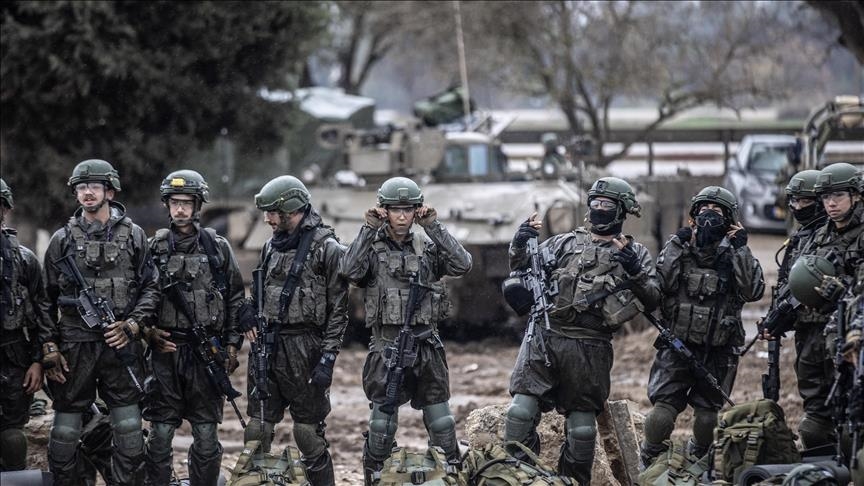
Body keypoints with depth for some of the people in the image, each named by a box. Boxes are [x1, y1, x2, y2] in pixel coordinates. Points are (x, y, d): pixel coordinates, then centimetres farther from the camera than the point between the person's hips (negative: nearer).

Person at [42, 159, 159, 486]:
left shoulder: (133, 236, 5)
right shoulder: (63, 239, 5)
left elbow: (150, 287, 6)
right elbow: (47, 299, 7)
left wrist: (132, 324, -9)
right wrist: (50, 349, -1)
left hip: (120, 344, 0)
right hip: (74, 346, 0)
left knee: (129, 431, 0)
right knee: (65, 431, 3)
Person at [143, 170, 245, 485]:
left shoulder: (217, 248, 6)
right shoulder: (154, 249, 5)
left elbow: (236, 299, 8)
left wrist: (232, 345, 2)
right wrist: (149, 331, -8)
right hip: (165, 350, 0)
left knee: (206, 435, 3)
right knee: (160, 433, 1)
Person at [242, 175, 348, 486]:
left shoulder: (327, 249, -7)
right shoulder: (272, 247, 14)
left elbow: (338, 310, -8)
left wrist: (327, 359, -13)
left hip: (304, 350, -6)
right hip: (266, 346, 6)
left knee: (308, 432, 0)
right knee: (256, 431, 5)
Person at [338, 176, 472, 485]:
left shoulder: (427, 247, 6)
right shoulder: (371, 247, 0)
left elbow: (462, 265, -8)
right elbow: (349, 271, -19)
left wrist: (434, 227, -11)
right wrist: (369, 229, -17)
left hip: (427, 344, 2)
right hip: (387, 344, -2)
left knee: (440, 419, 6)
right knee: (383, 419, 2)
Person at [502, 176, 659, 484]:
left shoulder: (635, 253, 8)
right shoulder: (564, 243, 16)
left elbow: (651, 300, -1)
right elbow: (524, 273, 17)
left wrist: (635, 272, -18)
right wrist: (520, 247, -2)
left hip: (589, 348, -2)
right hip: (544, 336, 2)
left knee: (582, 421, 6)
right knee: (523, 407, -7)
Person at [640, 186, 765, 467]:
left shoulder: (734, 255, 3)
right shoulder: (679, 248, 4)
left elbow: (753, 291, -14)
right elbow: (658, 285, -11)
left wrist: (741, 249, -15)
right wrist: (676, 246, -13)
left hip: (717, 354, 1)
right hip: (676, 348, -1)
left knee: (708, 418, 6)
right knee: (661, 414, -12)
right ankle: (648, 465, 7)